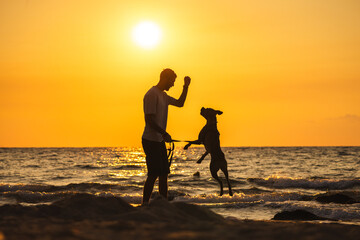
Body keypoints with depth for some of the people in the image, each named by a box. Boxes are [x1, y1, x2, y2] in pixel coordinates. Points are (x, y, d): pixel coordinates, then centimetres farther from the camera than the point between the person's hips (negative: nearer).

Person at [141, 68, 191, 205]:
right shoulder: (152, 95, -14)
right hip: (151, 141, -10)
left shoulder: (163, 95, 17)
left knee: (164, 173, 10)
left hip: (160, 140, 10)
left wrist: (186, 87, 15)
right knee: (153, 175, -11)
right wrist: (163, 133, -29)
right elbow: (149, 119, -21)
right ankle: (145, 204, -8)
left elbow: (180, 103, 27)